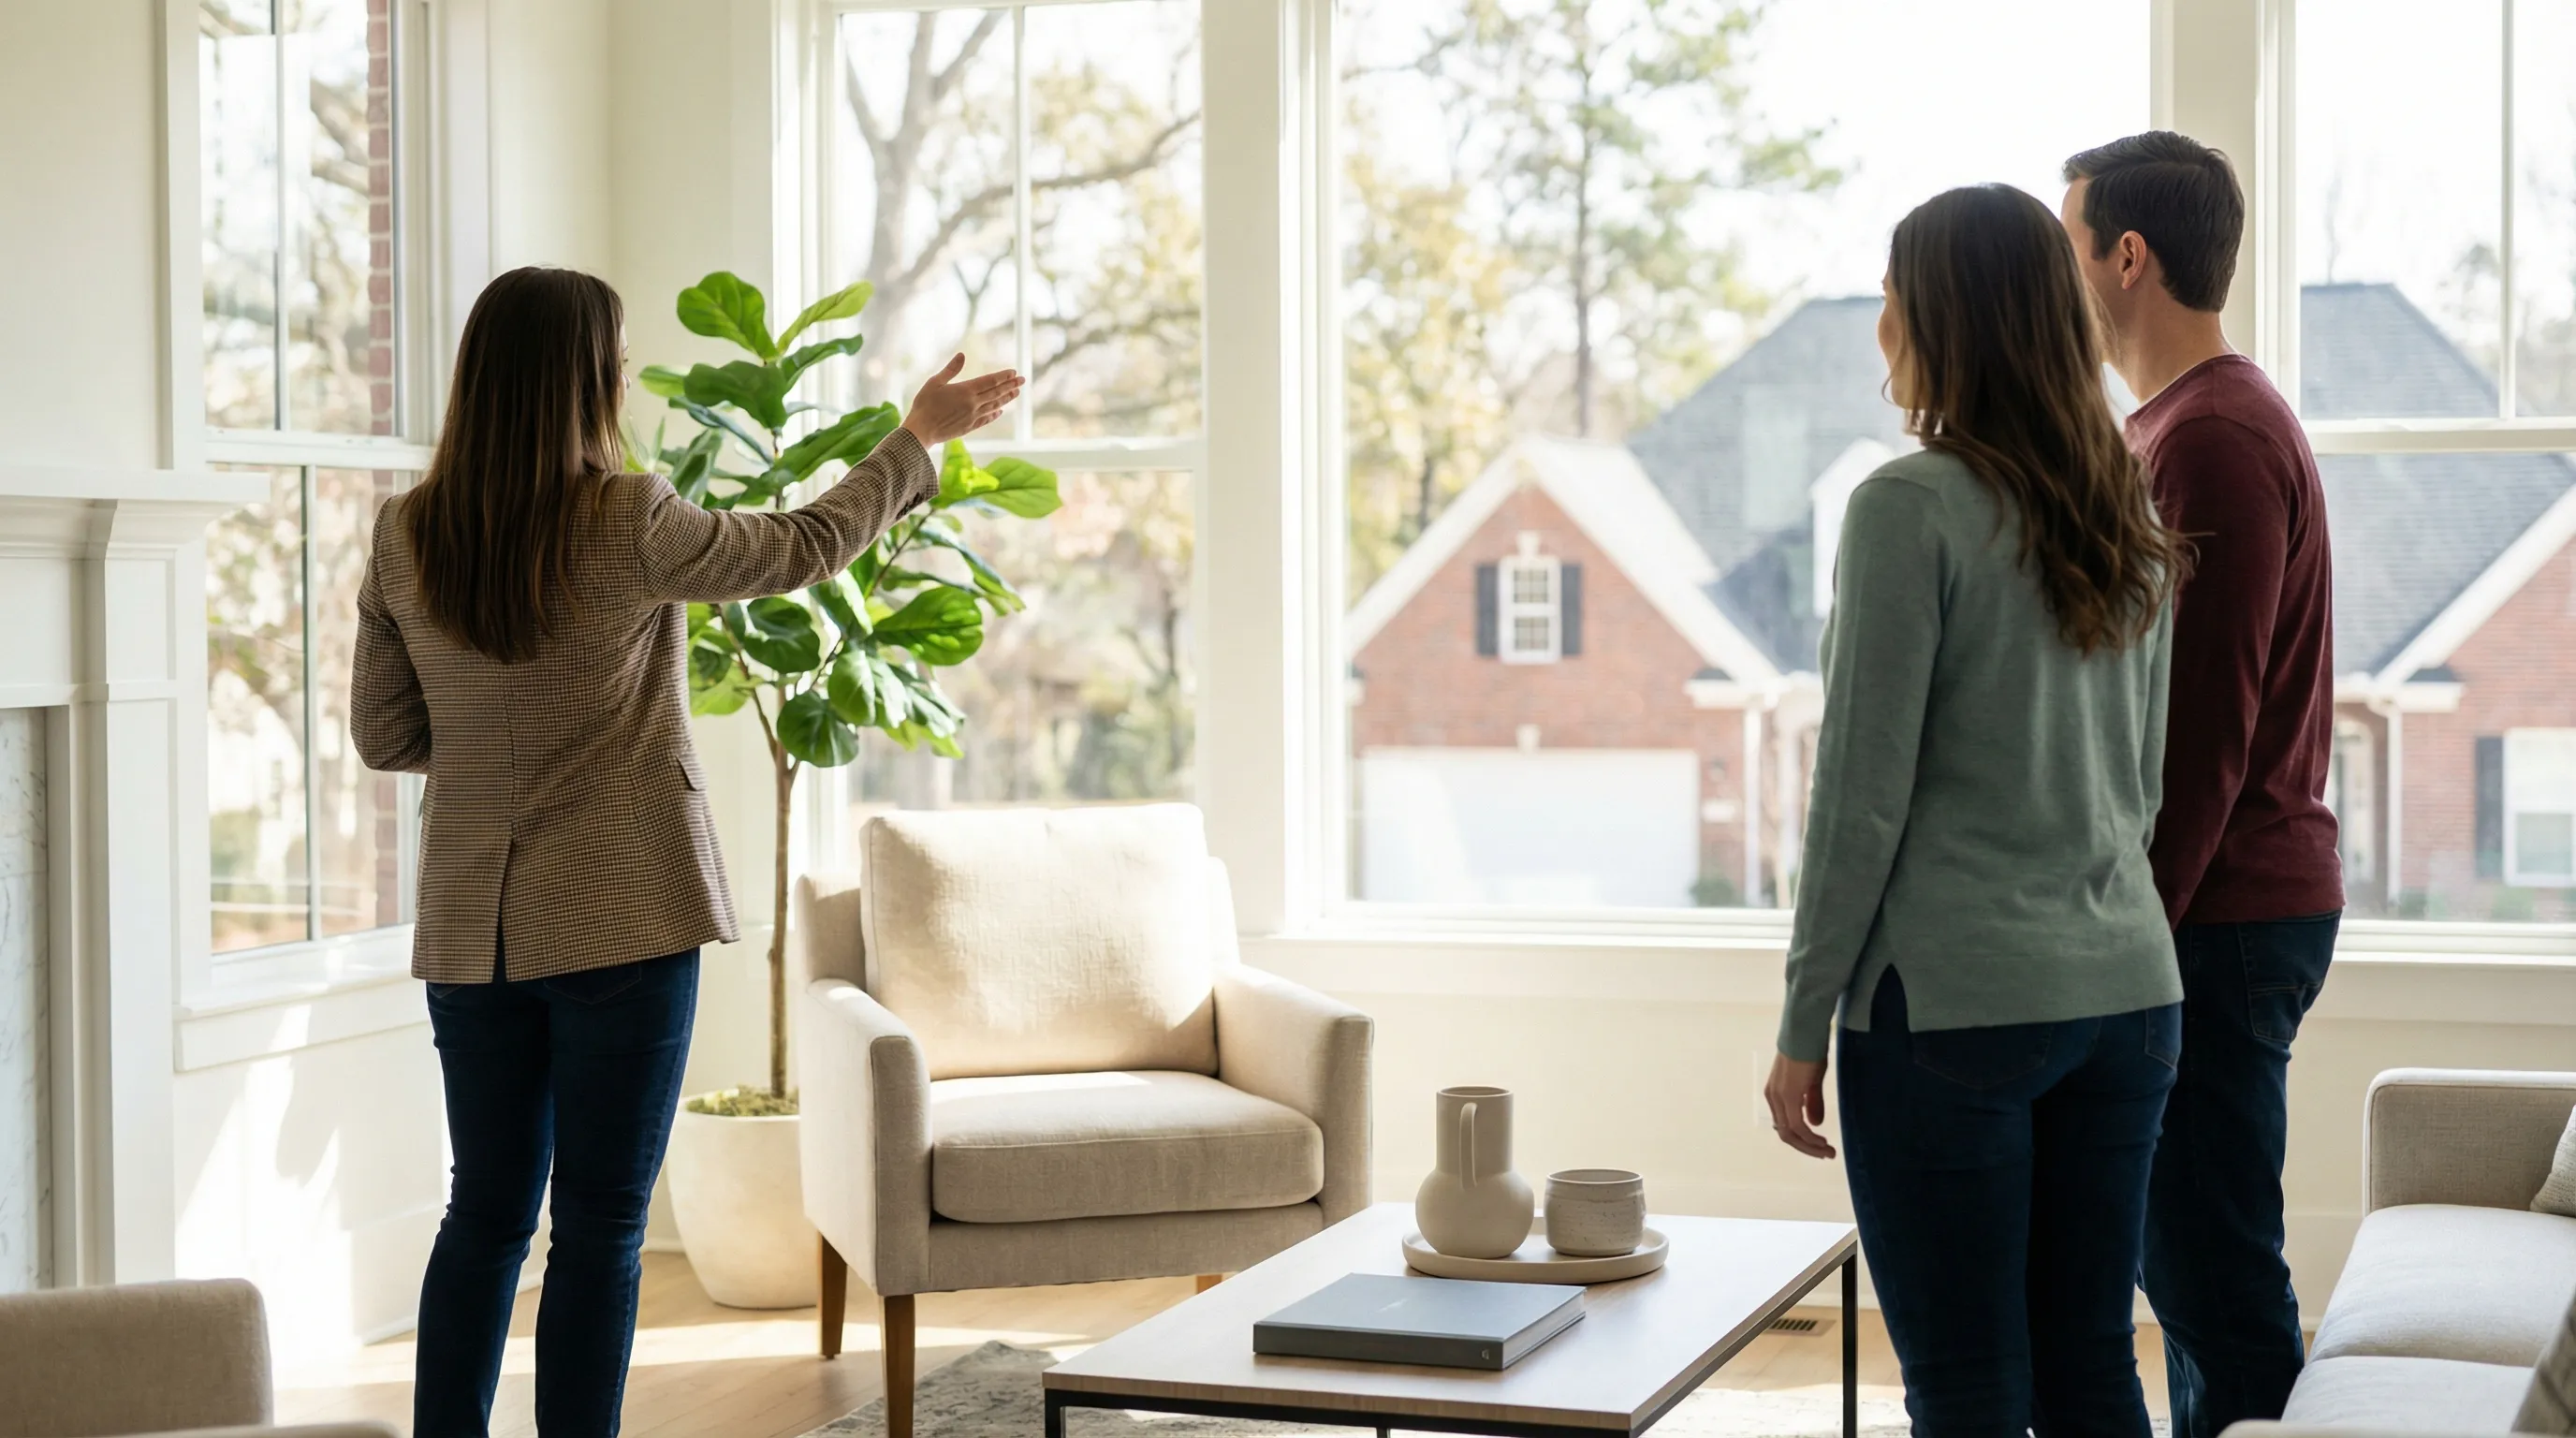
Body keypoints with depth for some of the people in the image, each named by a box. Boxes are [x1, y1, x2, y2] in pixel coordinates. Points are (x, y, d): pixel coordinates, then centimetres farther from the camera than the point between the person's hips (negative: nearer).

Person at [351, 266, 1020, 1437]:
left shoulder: (405, 540, 1)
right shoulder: (627, 524, -13)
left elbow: (384, 736, 7)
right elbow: (804, 550, 2)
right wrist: (919, 439, 15)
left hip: (469, 931, 5)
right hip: (621, 917, -5)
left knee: (486, 1213, 15)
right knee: (599, 1224, 4)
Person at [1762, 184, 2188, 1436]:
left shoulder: (1911, 506, -11)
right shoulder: (2130, 522, 10)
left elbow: (1864, 793, -12)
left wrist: (1803, 1028, -6)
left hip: (1952, 1002, -7)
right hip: (2127, 991, 7)